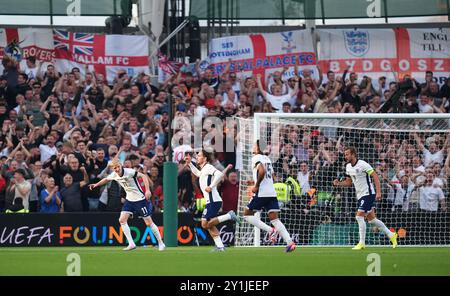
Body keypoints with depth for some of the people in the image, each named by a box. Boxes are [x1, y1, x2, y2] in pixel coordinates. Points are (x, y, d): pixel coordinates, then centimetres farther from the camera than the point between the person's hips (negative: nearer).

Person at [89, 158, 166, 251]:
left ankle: (161, 243, 11)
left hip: (140, 199, -7)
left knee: (148, 222, -3)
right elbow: (106, 180, 21)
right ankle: (131, 244, -3)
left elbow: (143, 176, -21)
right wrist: (96, 184, 16)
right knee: (122, 220, -7)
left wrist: (147, 190, -28)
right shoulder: (114, 175, -2)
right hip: (129, 200, 7)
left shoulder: (129, 172, -21)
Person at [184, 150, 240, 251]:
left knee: (205, 224, -15)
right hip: (211, 201, 10)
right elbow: (197, 173, 48)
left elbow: (220, 174, -25)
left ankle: (229, 216, -14)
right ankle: (220, 246, 6)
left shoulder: (208, 167, -7)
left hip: (213, 201, -10)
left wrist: (211, 187, -24)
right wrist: (189, 163, 41)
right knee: (209, 225, 9)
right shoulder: (203, 170, 22)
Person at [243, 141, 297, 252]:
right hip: (272, 192, 7)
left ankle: (270, 230, -8)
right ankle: (290, 242, -11)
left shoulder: (256, 158, -6)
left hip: (261, 193, -7)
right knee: (274, 219, 4)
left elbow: (262, 171, -24)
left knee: (247, 214, 6)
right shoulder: (267, 159, 19)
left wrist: (256, 186, -14)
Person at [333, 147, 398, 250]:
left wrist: (378, 192, -24)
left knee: (359, 216, -15)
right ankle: (391, 235, 25)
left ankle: (362, 243, -11)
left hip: (368, 194, -9)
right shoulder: (348, 167, 8)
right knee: (371, 219, 12)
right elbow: (349, 182, 19)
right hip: (360, 195, 9)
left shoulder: (362, 164, -16)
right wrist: (339, 183, -1)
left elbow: (375, 176, -17)